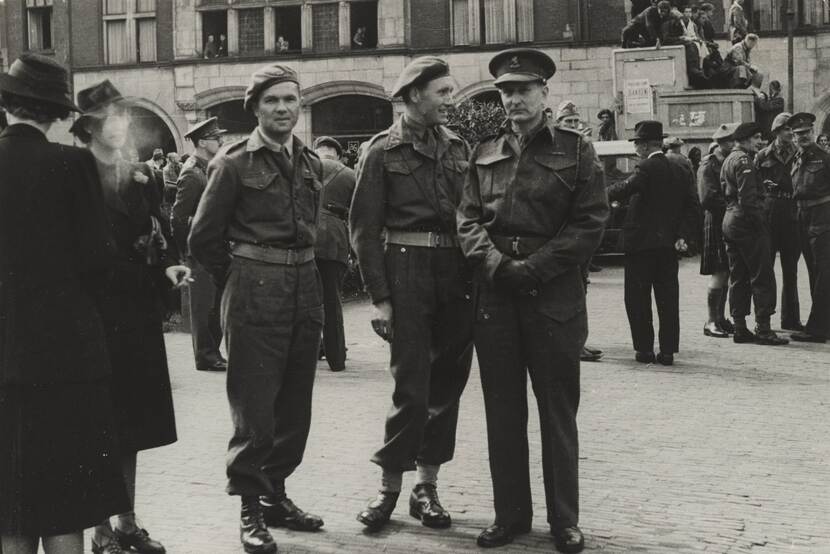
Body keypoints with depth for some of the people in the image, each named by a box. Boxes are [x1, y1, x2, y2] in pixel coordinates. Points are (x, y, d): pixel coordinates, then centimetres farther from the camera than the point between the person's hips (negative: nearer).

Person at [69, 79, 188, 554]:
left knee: (131, 423, 12)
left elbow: (157, 238, 12)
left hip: (139, 313, 6)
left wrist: (169, 266, -6)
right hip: (95, 312, -6)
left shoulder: (142, 177, 11)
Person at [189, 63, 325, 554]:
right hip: (255, 291, -6)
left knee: (295, 403, 12)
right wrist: (238, 281, 5)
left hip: (305, 287, 6)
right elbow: (204, 237, -2)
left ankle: (275, 493, 25)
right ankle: (251, 509, 6)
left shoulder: (311, 163, 11)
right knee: (254, 406, -3)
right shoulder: (236, 162, -6)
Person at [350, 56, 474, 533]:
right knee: (412, 387, -5)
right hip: (407, 269, -5)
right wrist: (380, 298, -10)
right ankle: (390, 487, 9)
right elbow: (365, 228, -4)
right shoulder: (383, 151, -1)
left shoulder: (460, 148, 12)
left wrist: (476, 279, 3)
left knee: (447, 384, 8)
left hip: (458, 276, 5)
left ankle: (428, 485, 19)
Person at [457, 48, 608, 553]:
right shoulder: (485, 154, 11)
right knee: (503, 412, 8)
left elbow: (591, 223, -5)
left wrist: (533, 268, -12)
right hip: (496, 296, 3)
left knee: (558, 413, 3)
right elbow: (468, 220, 8)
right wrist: (494, 263, -11)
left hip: (554, 297, -3)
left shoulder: (575, 149, 1)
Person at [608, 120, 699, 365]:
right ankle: (667, 351, 8)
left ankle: (645, 349, 3)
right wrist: (682, 235, 3)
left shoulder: (648, 168, -11)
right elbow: (692, 205, 7)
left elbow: (626, 189, -26)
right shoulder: (679, 170, 11)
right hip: (668, 244, 7)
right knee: (668, 299, 7)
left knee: (638, 299, 2)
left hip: (641, 243, -7)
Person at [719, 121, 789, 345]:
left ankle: (740, 328, 12)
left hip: (730, 221, 10)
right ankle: (763, 328, -8)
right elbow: (748, 198, -20)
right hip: (747, 222, -10)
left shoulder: (728, 160, 17)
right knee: (762, 277, -6)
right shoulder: (743, 161, -14)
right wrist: (761, 224, -15)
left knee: (738, 278, 11)